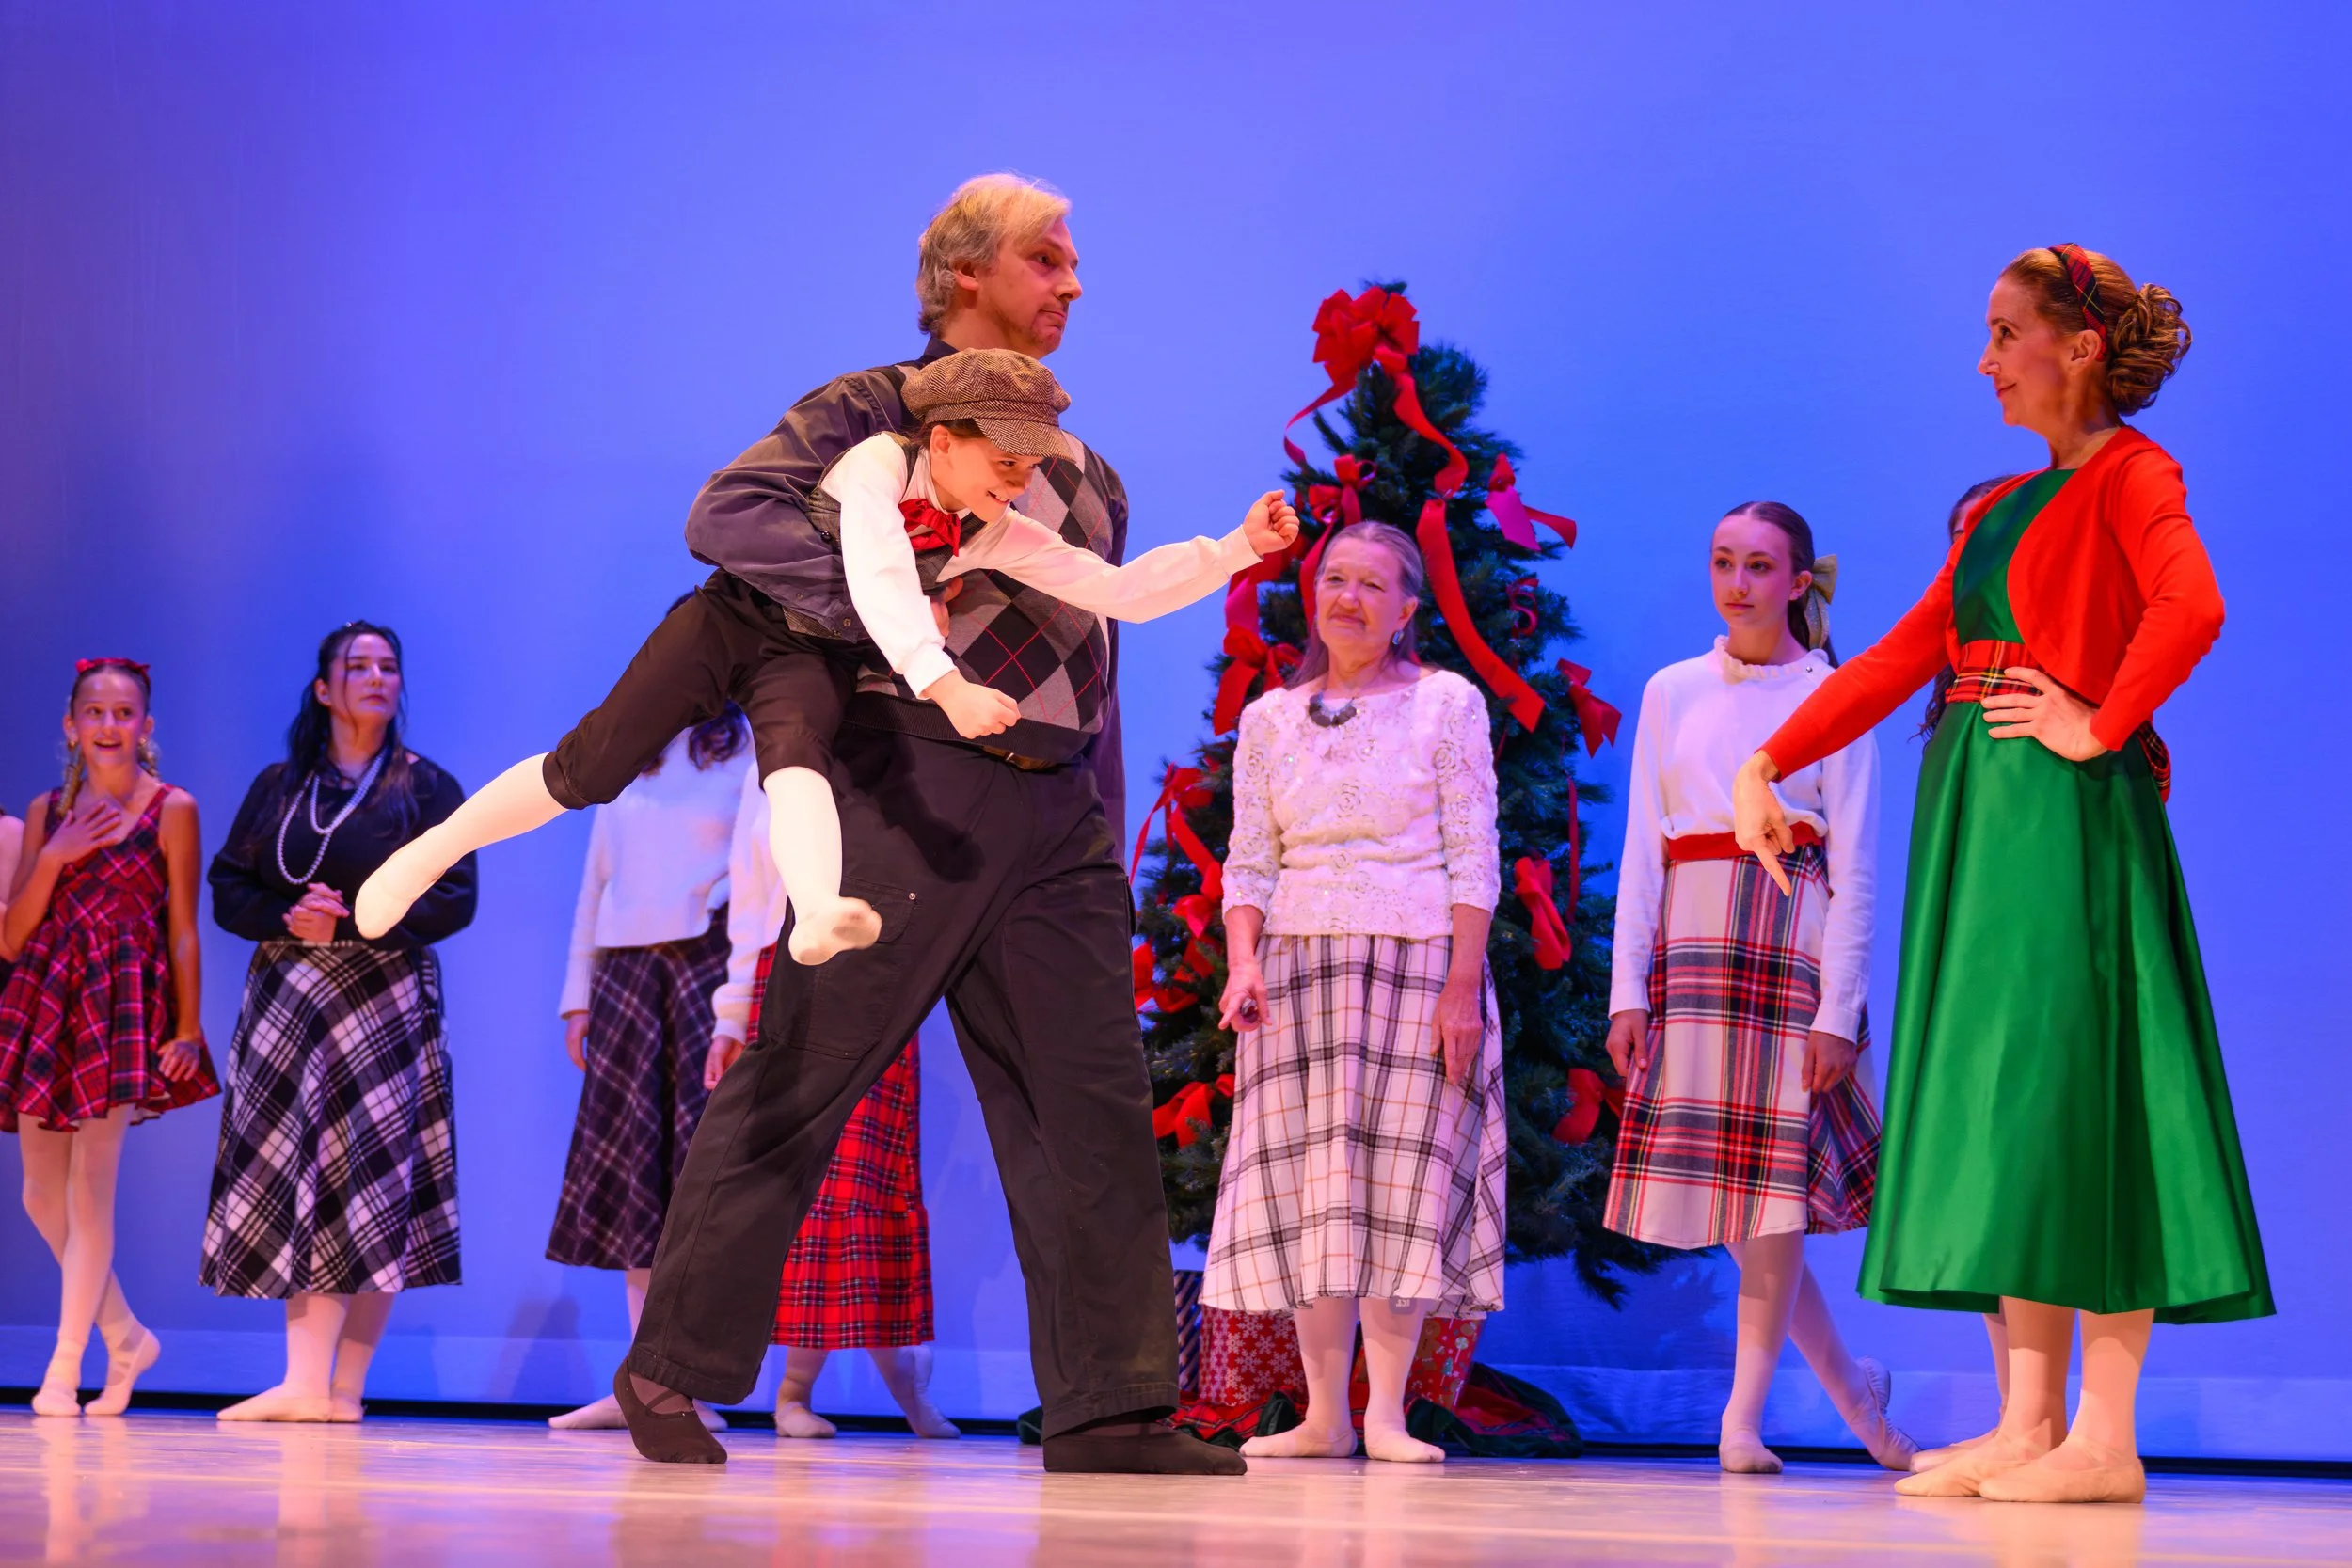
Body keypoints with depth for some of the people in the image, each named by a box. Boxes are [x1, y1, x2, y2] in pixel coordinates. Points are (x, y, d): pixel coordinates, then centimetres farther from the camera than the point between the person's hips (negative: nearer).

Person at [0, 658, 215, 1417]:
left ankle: (64, 1370, -5)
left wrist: (188, 1029, -6)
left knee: (89, 1188, -10)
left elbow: (182, 928, -1)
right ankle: (125, 1336, 23)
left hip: (123, 1001, -5)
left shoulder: (171, 809, 0)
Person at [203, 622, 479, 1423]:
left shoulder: (427, 787, 6)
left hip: (384, 1002, -2)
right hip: (286, 999, 2)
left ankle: (345, 1388, -5)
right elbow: (227, 889, 9)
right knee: (290, 1185, -5)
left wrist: (354, 922, -15)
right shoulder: (278, 785, 13)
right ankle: (303, 1382, -6)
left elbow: (455, 899, -4)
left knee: (372, 1190, -7)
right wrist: (289, 918, -11)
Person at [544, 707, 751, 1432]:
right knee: (627, 1160, -1)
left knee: (702, 1153, -10)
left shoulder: (750, 749, 5)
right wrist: (578, 998, 12)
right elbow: (596, 883, 19)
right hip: (625, 970, 5)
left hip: (712, 961, -4)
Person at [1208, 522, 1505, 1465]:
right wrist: (1242, 961, -8)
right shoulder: (1270, 719, 11)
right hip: (1299, 963, 3)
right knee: (1308, 1178, -1)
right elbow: (1249, 862, 9)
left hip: (1416, 960, -3)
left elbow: (1474, 857, -2)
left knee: (1400, 1175, -4)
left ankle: (1386, 1412, -2)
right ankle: (1324, 1414, 2)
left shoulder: (1447, 704, 2)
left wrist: (1463, 984, -10)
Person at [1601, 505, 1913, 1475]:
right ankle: (1847, 1382, 16)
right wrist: (1627, 989, 2)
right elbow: (1642, 848, 10)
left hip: (1790, 942, -3)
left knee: (1771, 1175, -8)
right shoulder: (1671, 693, 12)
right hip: (1689, 946, 3)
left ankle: (1744, 1413, -2)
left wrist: (1837, 1010, -9)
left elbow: (1854, 872, -1)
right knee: (1715, 1170, 1)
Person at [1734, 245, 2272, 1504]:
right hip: (1973, 816, 8)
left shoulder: (2128, 474, -4)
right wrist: (1769, 762, 12)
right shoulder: (1998, 509, 20)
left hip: (2065, 815, -8)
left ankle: (2105, 1440, -7)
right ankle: (2028, 1425, 8)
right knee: (1991, 1103, 6)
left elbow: (2191, 607, -23)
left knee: (2068, 1092, -9)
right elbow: (1901, 656, 19)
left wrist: (2100, 726, -17)